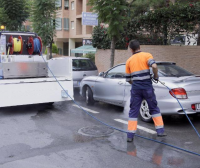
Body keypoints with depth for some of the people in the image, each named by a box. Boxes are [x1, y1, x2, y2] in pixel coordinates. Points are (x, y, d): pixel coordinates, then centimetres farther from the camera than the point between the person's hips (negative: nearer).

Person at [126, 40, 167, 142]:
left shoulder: (129, 61, 11)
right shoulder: (147, 55, 2)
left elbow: (128, 79, 13)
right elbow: (154, 66, -17)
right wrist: (156, 77, -1)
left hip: (135, 88, 2)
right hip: (147, 87, -2)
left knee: (133, 111, 7)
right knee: (154, 109, 13)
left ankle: (130, 135, 5)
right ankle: (160, 131, 14)